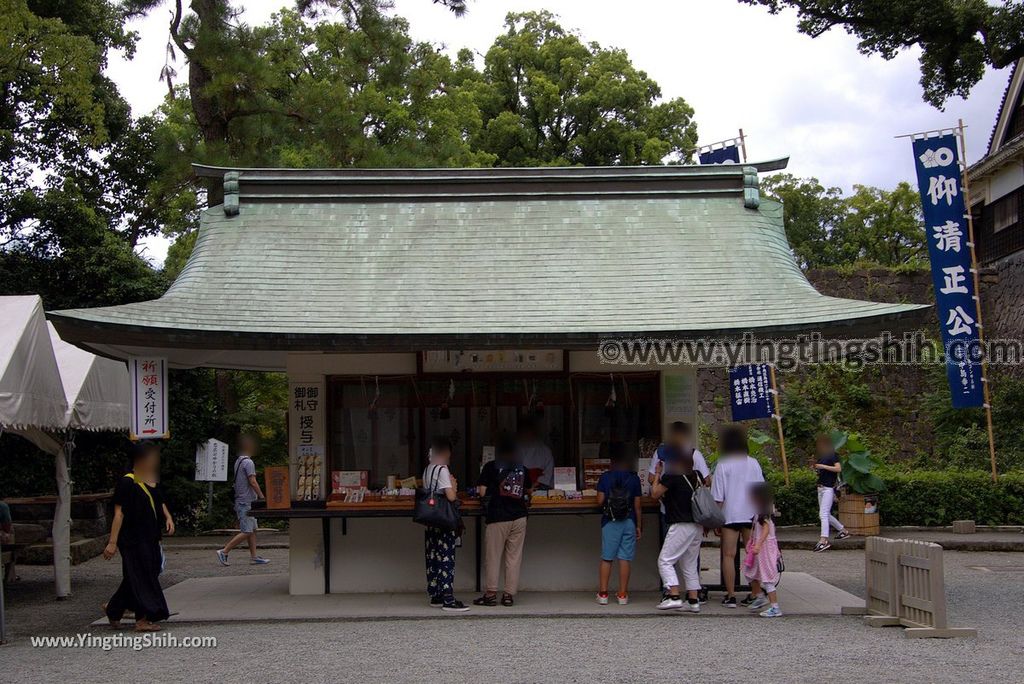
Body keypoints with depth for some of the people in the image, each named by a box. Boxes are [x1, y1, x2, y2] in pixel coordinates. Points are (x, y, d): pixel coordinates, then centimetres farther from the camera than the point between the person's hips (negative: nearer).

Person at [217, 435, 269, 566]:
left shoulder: (238, 461, 14)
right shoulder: (248, 462, -15)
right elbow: (252, 482, -20)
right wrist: (262, 497, -15)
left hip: (240, 500, 10)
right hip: (246, 502, -10)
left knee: (252, 530, 10)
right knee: (246, 531, -8)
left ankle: (254, 556, 10)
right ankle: (224, 551, -7)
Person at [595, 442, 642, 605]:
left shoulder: (605, 477, -3)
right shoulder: (634, 478, -1)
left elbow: (600, 501, -6)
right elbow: (637, 505, 0)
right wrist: (639, 526, 7)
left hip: (610, 522, 0)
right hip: (629, 522, 0)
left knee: (606, 558, 5)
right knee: (625, 558, 3)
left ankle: (603, 593, 4)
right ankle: (622, 594, 5)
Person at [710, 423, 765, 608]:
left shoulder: (723, 465, -6)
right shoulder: (754, 463, 6)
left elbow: (718, 497, -7)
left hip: (731, 515, -3)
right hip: (751, 515, 4)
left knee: (729, 555, 2)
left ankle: (730, 596, 0)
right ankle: (755, 595, 7)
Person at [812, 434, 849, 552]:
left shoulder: (832, 455, -8)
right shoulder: (822, 456, 16)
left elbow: (838, 468, -20)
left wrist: (823, 466, -21)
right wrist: (815, 466, 5)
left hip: (829, 488, -9)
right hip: (821, 487, 9)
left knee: (823, 514, -16)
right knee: (825, 515, 16)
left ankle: (824, 540, -19)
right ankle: (843, 530, 31)